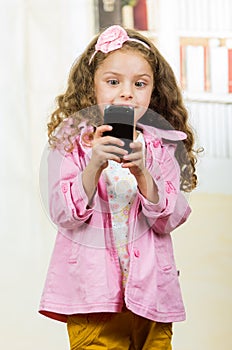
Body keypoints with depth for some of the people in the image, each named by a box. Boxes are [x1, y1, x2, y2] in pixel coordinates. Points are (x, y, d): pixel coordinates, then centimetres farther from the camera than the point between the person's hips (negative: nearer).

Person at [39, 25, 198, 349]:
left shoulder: (162, 146, 5)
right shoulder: (71, 142, -1)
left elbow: (169, 220, -4)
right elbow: (64, 216, -10)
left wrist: (141, 172, -20)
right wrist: (95, 166, -24)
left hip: (150, 293, 2)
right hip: (92, 294, -2)